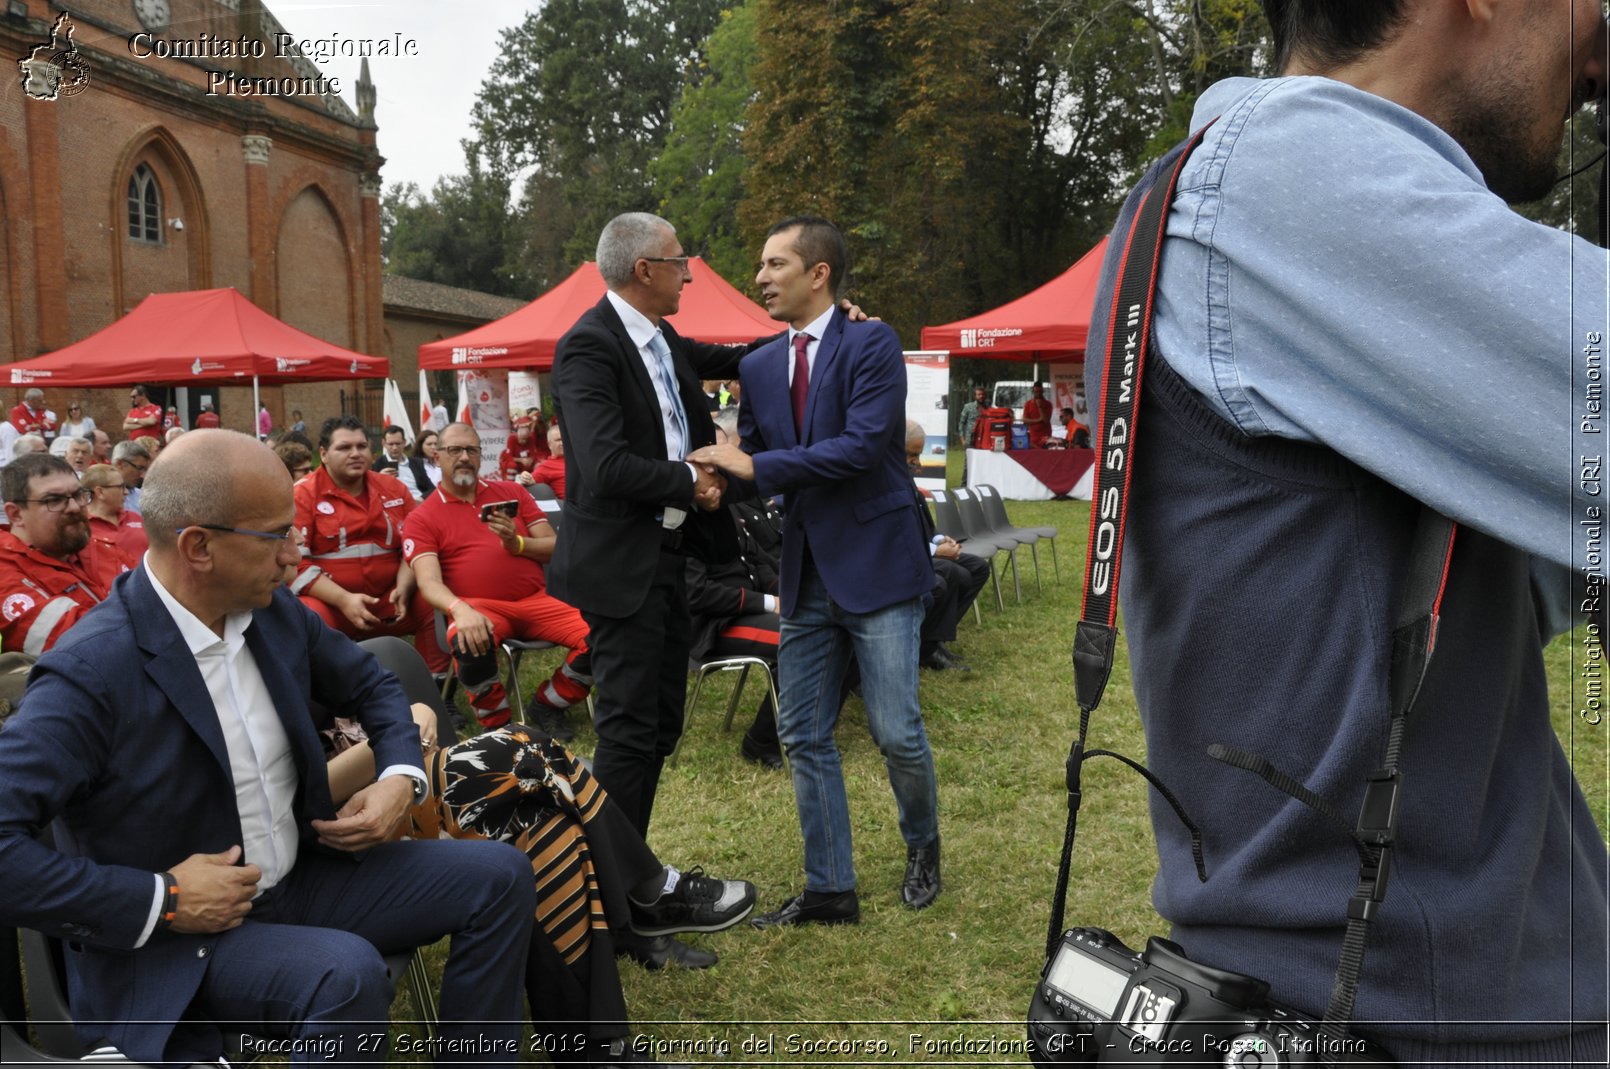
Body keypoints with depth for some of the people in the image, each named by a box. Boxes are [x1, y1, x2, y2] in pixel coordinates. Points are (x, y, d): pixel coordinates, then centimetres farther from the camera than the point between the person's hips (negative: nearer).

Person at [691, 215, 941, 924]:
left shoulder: (871, 345, -8)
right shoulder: (758, 367, 11)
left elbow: (863, 445, -20)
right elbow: (749, 462, 12)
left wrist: (758, 466, -19)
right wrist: (722, 481, -12)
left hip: (875, 566, -6)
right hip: (806, 575, 6)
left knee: (896, 732, 0)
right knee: (803, 737, 8)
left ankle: (922, 848, 31)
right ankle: (830, 890, 22)